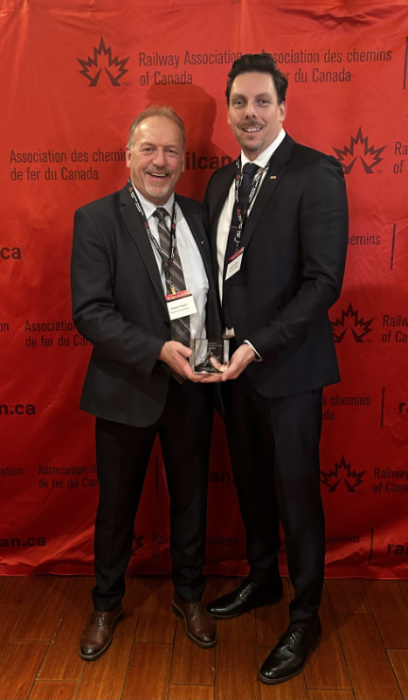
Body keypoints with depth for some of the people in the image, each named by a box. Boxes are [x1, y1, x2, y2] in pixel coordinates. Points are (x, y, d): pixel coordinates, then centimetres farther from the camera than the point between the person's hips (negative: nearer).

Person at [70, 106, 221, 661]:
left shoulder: (199, 216, 4)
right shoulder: (96, 219, -9)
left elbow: (215, 295, 9)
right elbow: (90, 312, -17)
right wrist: (158, 351, -27)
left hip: (192, 387, 4)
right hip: (128, 390, -3)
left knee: (191, 498, 19)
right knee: (117, 505, 15)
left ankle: (189, 595, 44)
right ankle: (107, 605, 41)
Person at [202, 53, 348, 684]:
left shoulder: (317, 174, -11)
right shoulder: (221, 181, 11)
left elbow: (324, 281, -17)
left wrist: (258, 346, -20)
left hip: (287, 367, -6)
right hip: (232, 363, 6)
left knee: (296, 494, 7)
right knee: (251, 484, 20)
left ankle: (304, 619, 27)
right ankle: (262, 580, 43)